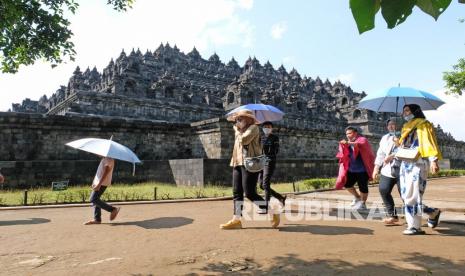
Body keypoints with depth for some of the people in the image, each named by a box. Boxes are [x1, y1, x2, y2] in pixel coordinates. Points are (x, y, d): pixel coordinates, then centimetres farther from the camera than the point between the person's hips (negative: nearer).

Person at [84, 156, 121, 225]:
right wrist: (95, 181, 22)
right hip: (98, 182, 10)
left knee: (93, 199, -12)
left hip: (102, 183, -10)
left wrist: (99, 184, -27)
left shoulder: (109, 159, -16)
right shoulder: (104, 158, 15)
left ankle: (113, 209, -6)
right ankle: (97, 219, 15)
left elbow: (106, 172, -23)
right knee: (95, 199, 10)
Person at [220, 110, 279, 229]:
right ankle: (236, 219, 7)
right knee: (237, 192, 3)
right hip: (238, 163, 9)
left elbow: (244, 140, -18)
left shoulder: (253, 127, -4)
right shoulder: (240, 131, 23)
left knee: (250, 193, -12)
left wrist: (237, 131, -1)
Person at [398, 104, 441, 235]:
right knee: (406, 196, 4)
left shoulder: (423, 124, 0)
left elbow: (430, 143, -12)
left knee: (412, 196, -10)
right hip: (405, 164, 8)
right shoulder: (406, 127, 23)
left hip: (417, 164, -8)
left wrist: (433, 160, -23)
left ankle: (415, 227, 0)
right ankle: (433, 212, 21)